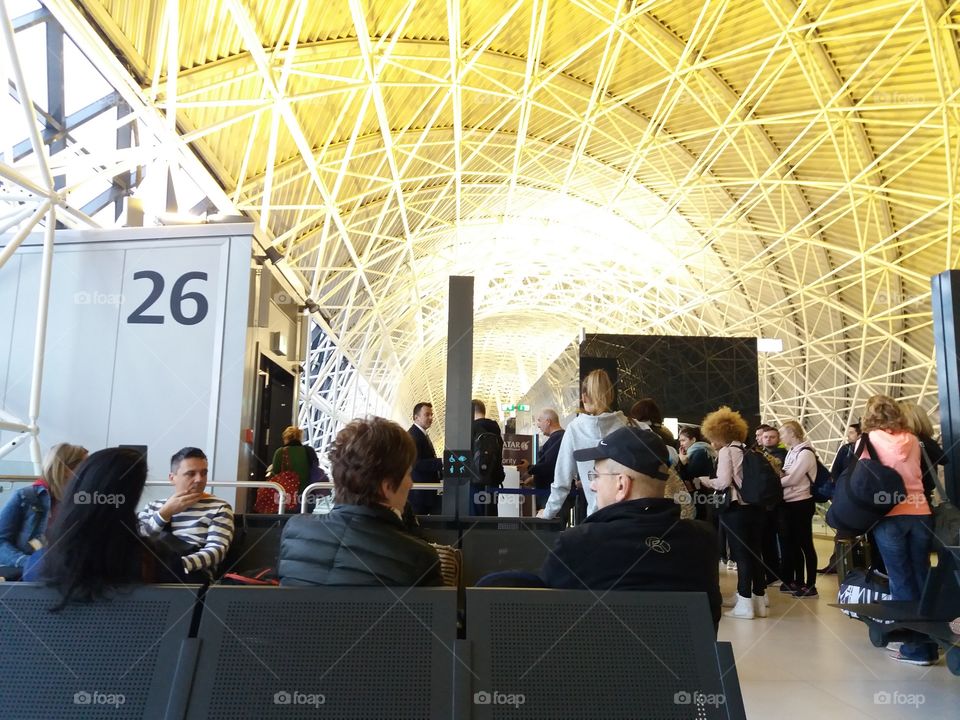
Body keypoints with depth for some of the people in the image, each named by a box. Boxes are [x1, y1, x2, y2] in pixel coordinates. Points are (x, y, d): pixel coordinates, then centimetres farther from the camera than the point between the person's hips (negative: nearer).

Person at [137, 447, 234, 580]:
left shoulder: (219, 508, 11)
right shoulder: (153, 506, 23)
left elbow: (217, 550, -6)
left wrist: (179, 565, -22)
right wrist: (165, 513, -2)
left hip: (193, 576, -3)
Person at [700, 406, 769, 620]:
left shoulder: (726, 451, -8)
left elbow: (724, 482, -16)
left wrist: (705, 481, 0)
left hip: (736, 509, -7)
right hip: (755, 507, 7)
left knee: (741, 555, -2)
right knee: (754, 554, 12)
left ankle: (745, 605, 3)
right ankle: (759, 600, 19)